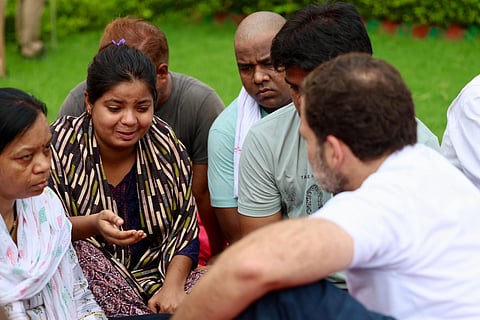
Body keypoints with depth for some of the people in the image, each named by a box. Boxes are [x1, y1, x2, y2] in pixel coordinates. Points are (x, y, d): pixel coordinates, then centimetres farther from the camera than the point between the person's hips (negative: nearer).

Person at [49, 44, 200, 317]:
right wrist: (92, 225, -34)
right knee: (79, 252, -34)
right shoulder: (61, 144, -11)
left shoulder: (166, 143, -1)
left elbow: (185, 225, 0)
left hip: (155, 271, 0)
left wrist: (173, 285, -16)